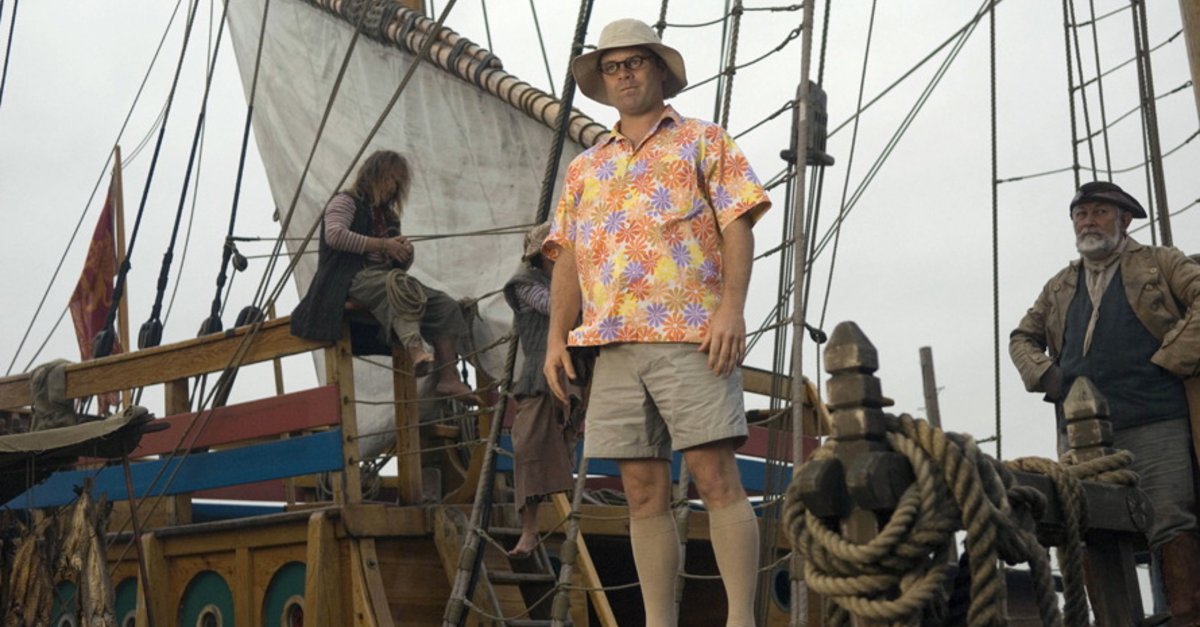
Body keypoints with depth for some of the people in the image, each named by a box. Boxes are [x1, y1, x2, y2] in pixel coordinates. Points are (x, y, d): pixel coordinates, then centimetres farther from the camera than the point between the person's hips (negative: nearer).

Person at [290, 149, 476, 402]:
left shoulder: (388, 216, 30)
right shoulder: (346, 201, 8)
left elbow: (402, 266, 30)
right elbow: (334, 235, -14)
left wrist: (406, 253, 4)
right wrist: (382, 245, -15)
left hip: (390, 282, 7)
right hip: (354, 279, -7)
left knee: (446, 305, -14)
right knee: (398, 282, -39)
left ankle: (448, 378, -29)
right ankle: (416, 351, -57)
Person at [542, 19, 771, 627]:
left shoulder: (703, 141, 11)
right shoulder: (584, 168, 24)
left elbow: (737, 225, 0)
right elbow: (566, 259, 19)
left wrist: (732, 307, -14)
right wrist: (556, 337, 7)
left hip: (692, 337, -4)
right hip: (613, 344, 5)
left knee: (717, 479, -9)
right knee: (644, 493, 4)